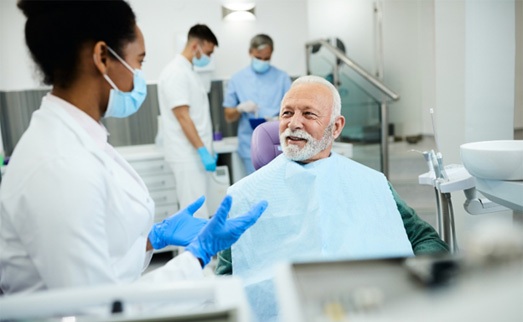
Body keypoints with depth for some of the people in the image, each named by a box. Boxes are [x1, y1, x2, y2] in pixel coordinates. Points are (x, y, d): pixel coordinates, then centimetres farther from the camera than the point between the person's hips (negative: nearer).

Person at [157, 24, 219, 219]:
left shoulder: (188, 71, 16)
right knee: (196, 212, -5)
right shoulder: (176, 73, -14)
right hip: (188, 155, -9)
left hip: (196, 154, 9)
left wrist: (206, 150, 18)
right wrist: (203, 151, -21)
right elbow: (182, 117, -20)